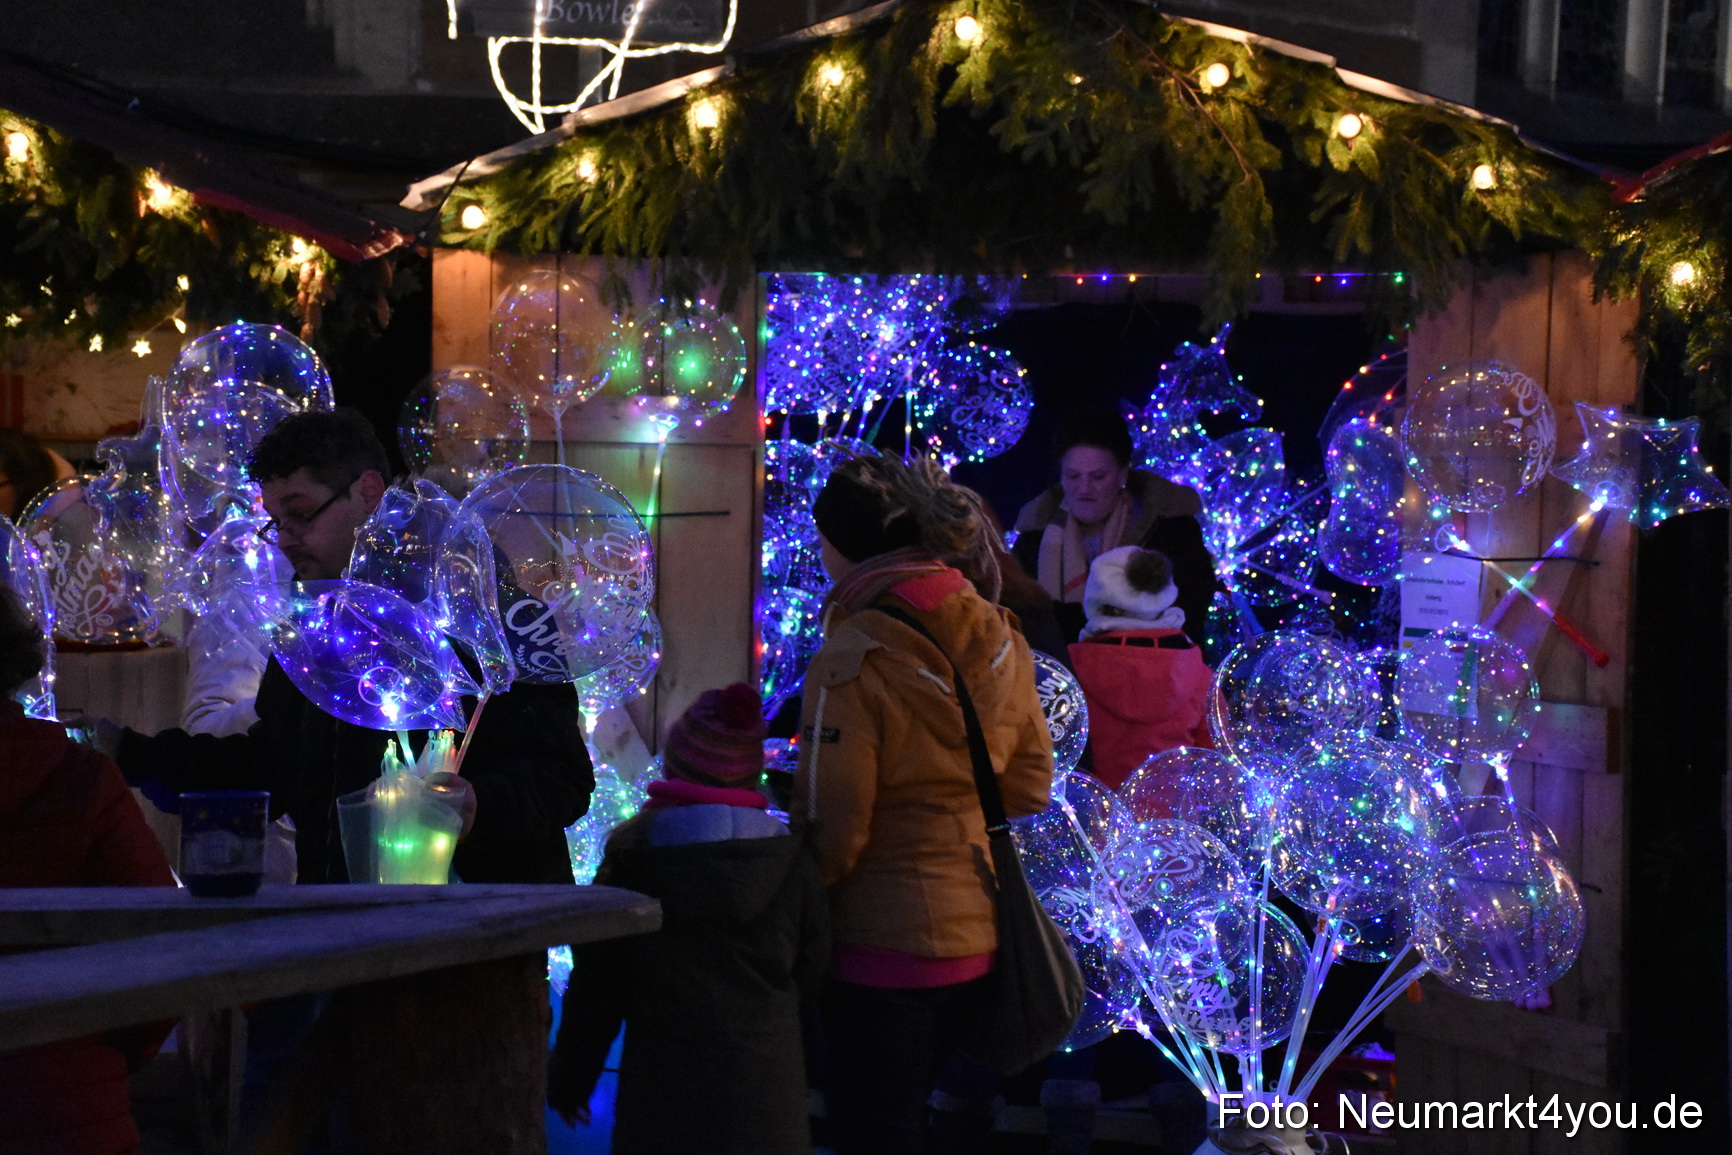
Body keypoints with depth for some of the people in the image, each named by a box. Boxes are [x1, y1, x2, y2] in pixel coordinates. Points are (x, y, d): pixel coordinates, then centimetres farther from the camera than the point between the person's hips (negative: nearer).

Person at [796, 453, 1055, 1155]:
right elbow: (1029, 786, 9)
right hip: (977, 934, 7)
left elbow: (833, 827, -15)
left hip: (883, 943, -7)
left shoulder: (851, 662, -17)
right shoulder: (998, 640, 2)